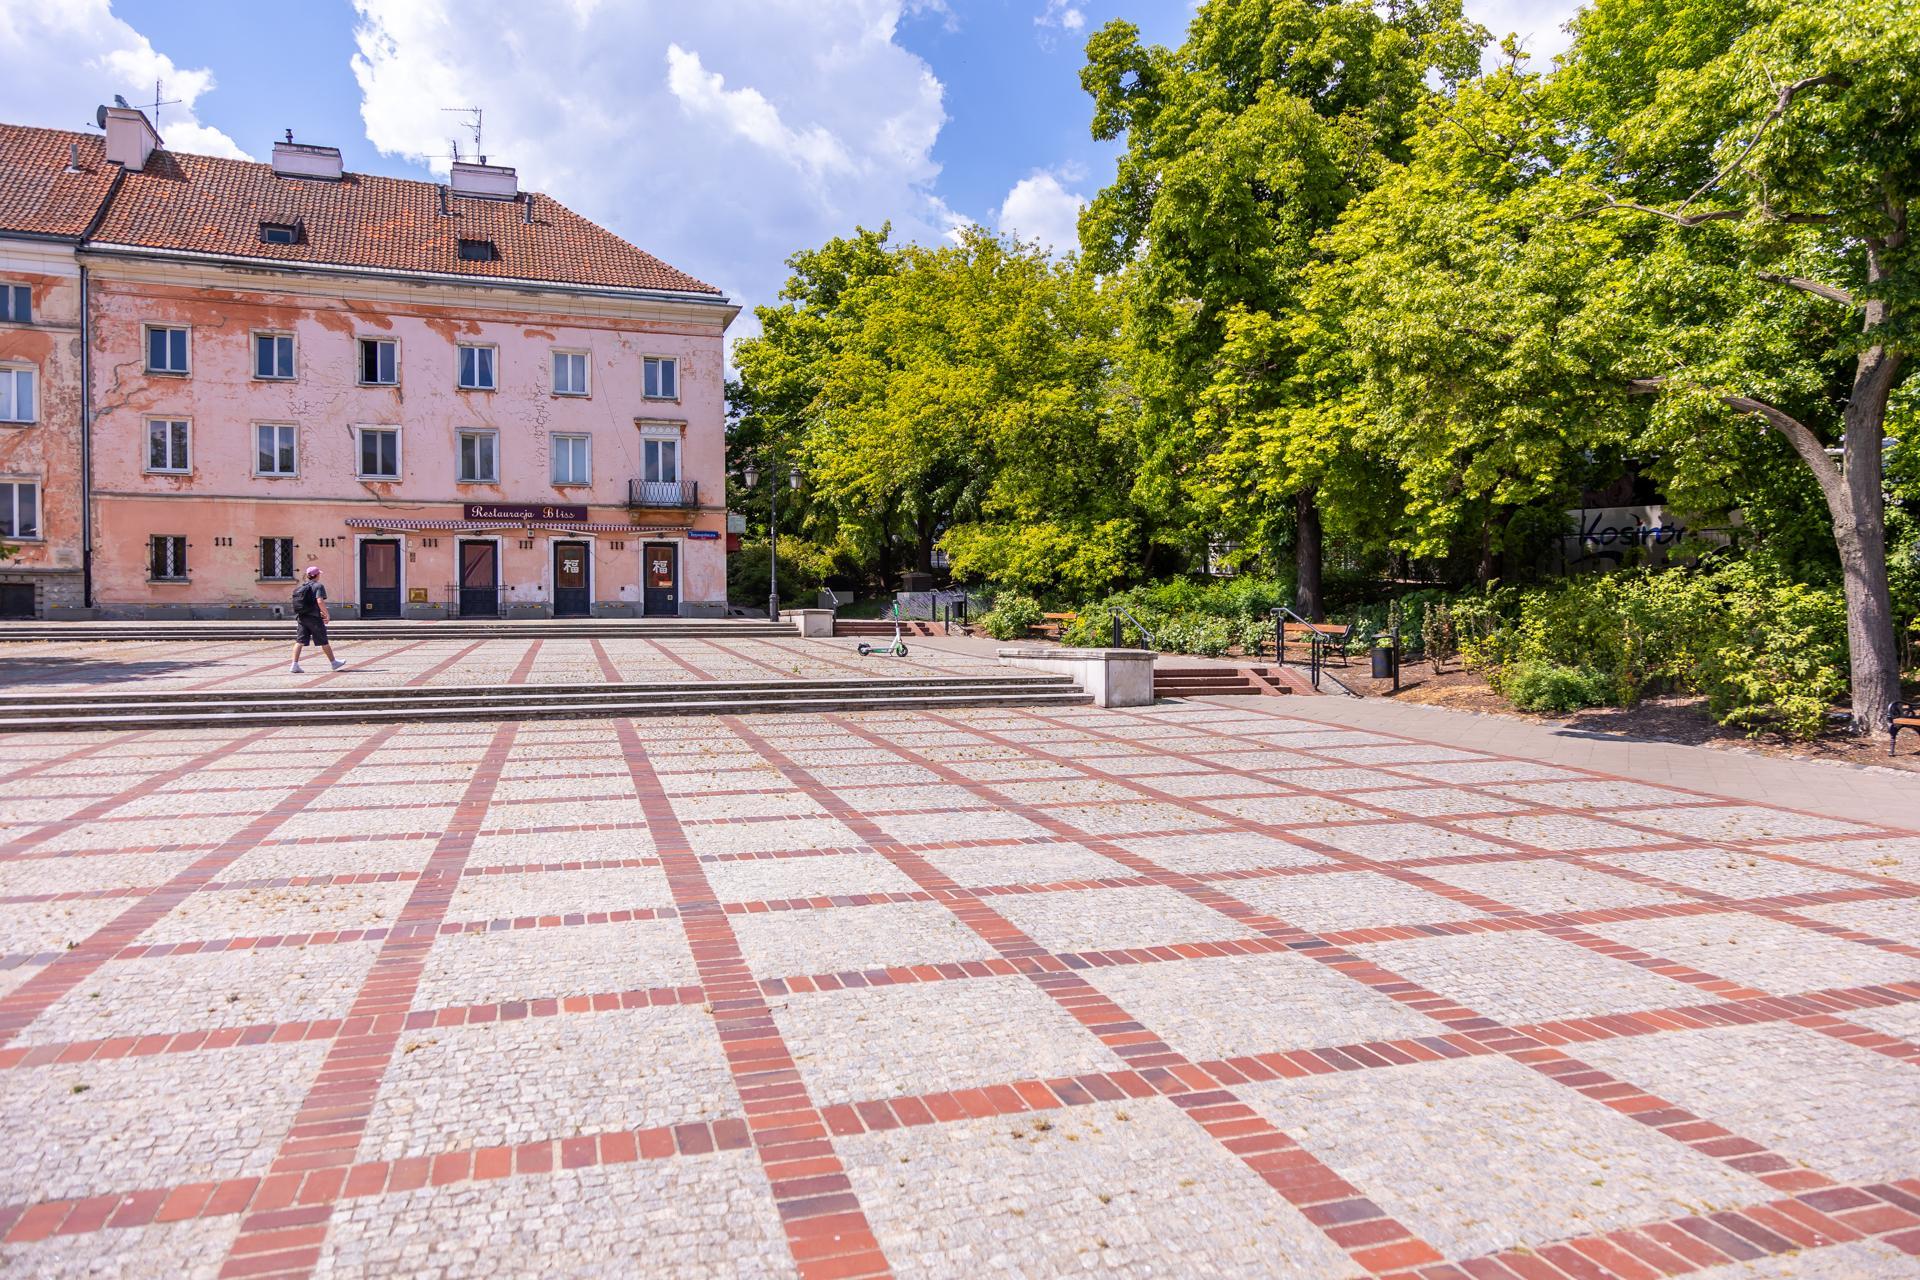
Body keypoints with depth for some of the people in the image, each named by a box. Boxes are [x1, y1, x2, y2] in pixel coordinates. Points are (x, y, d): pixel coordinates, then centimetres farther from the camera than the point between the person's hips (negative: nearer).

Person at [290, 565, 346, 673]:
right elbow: (320, 601, -21)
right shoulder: (318, 586, -7)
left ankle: (294, 664, -8)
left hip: (301, 618, 6)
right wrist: (326, 614, -11)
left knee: (300, 641, 2)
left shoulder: (300, 587, 16)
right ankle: (334, 662, 17)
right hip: (314, 618, -6)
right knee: (323, 642, 5)